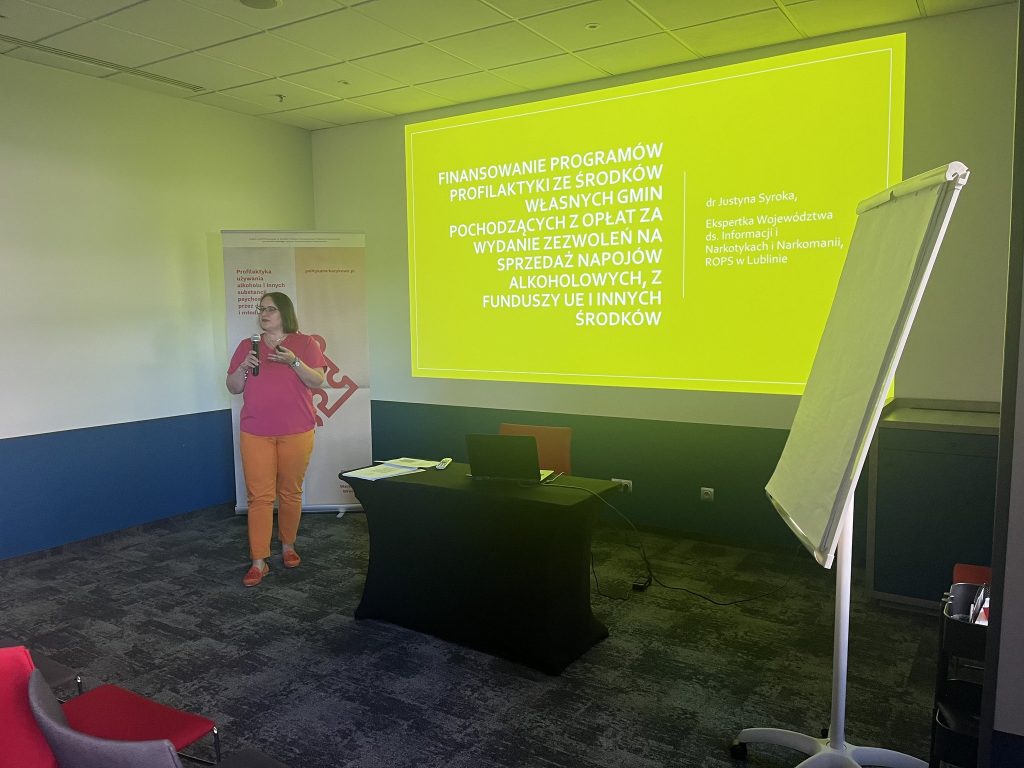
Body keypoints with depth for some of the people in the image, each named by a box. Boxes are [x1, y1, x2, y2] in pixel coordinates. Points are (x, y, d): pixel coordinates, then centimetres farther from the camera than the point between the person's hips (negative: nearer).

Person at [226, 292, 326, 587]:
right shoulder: (247, 346, 10)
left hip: (296, 432, -1)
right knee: (259, 496, -2)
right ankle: (259, 562, 1)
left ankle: (288, 546, 27)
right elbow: (233, 387, 10)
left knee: (291, 493, 8)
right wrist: (244, 367, -9)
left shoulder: (305, 344, 3)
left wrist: (293, 361, -19)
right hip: (256, 433, 1)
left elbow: (317, 381, -5)